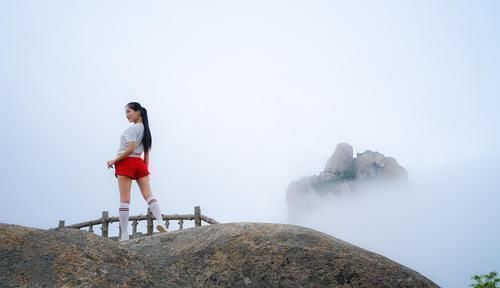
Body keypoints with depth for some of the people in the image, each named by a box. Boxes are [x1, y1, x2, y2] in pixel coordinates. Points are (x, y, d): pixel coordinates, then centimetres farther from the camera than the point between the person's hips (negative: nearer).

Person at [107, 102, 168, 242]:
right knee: (148, 194, -2)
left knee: (124, 199, -6)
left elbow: (130, 149, -16)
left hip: (126, 162, -7)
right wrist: (145, 168, 20)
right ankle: (160, 221, -24)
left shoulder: (133, 128, -7)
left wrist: (114, 160, -10)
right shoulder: (145, 129, 18)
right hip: (140, 163, 7)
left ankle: (124, 234, -6)